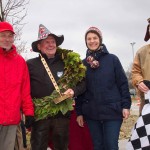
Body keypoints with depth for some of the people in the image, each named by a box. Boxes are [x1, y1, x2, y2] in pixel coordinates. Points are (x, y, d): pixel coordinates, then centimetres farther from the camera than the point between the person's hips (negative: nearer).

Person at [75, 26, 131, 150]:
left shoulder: (112, 59, 0)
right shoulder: (83, 63, 7)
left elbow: (123, 83, 0)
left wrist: (126, 105, -6)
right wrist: (79, 112, 6)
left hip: (112, 111, -2)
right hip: (91, 113, 3)